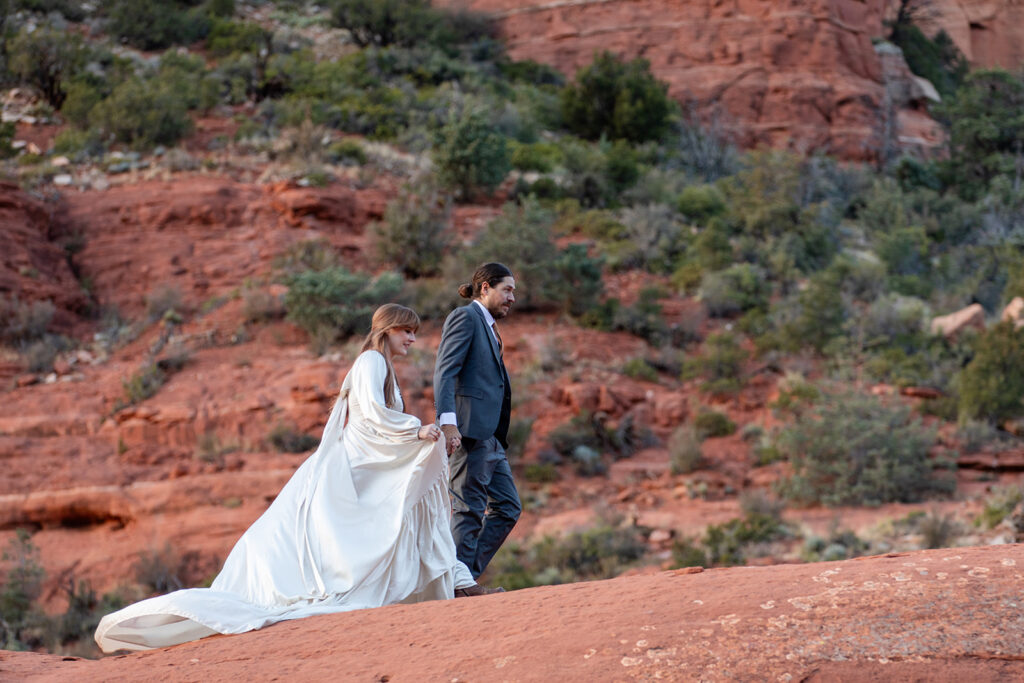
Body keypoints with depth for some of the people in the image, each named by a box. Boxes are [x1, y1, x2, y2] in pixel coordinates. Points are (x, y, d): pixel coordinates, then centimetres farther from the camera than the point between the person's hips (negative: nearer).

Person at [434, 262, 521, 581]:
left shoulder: (488, 327, 24)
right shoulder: (465, 317, -4)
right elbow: (444, 371, -15)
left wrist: (499, 436, 17)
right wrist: (447, 420, -27)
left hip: (490, 436, 10)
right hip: (470, 430, -10)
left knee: (508, 507, 10)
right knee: (470, 508, -8)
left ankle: (466, 576, 11)